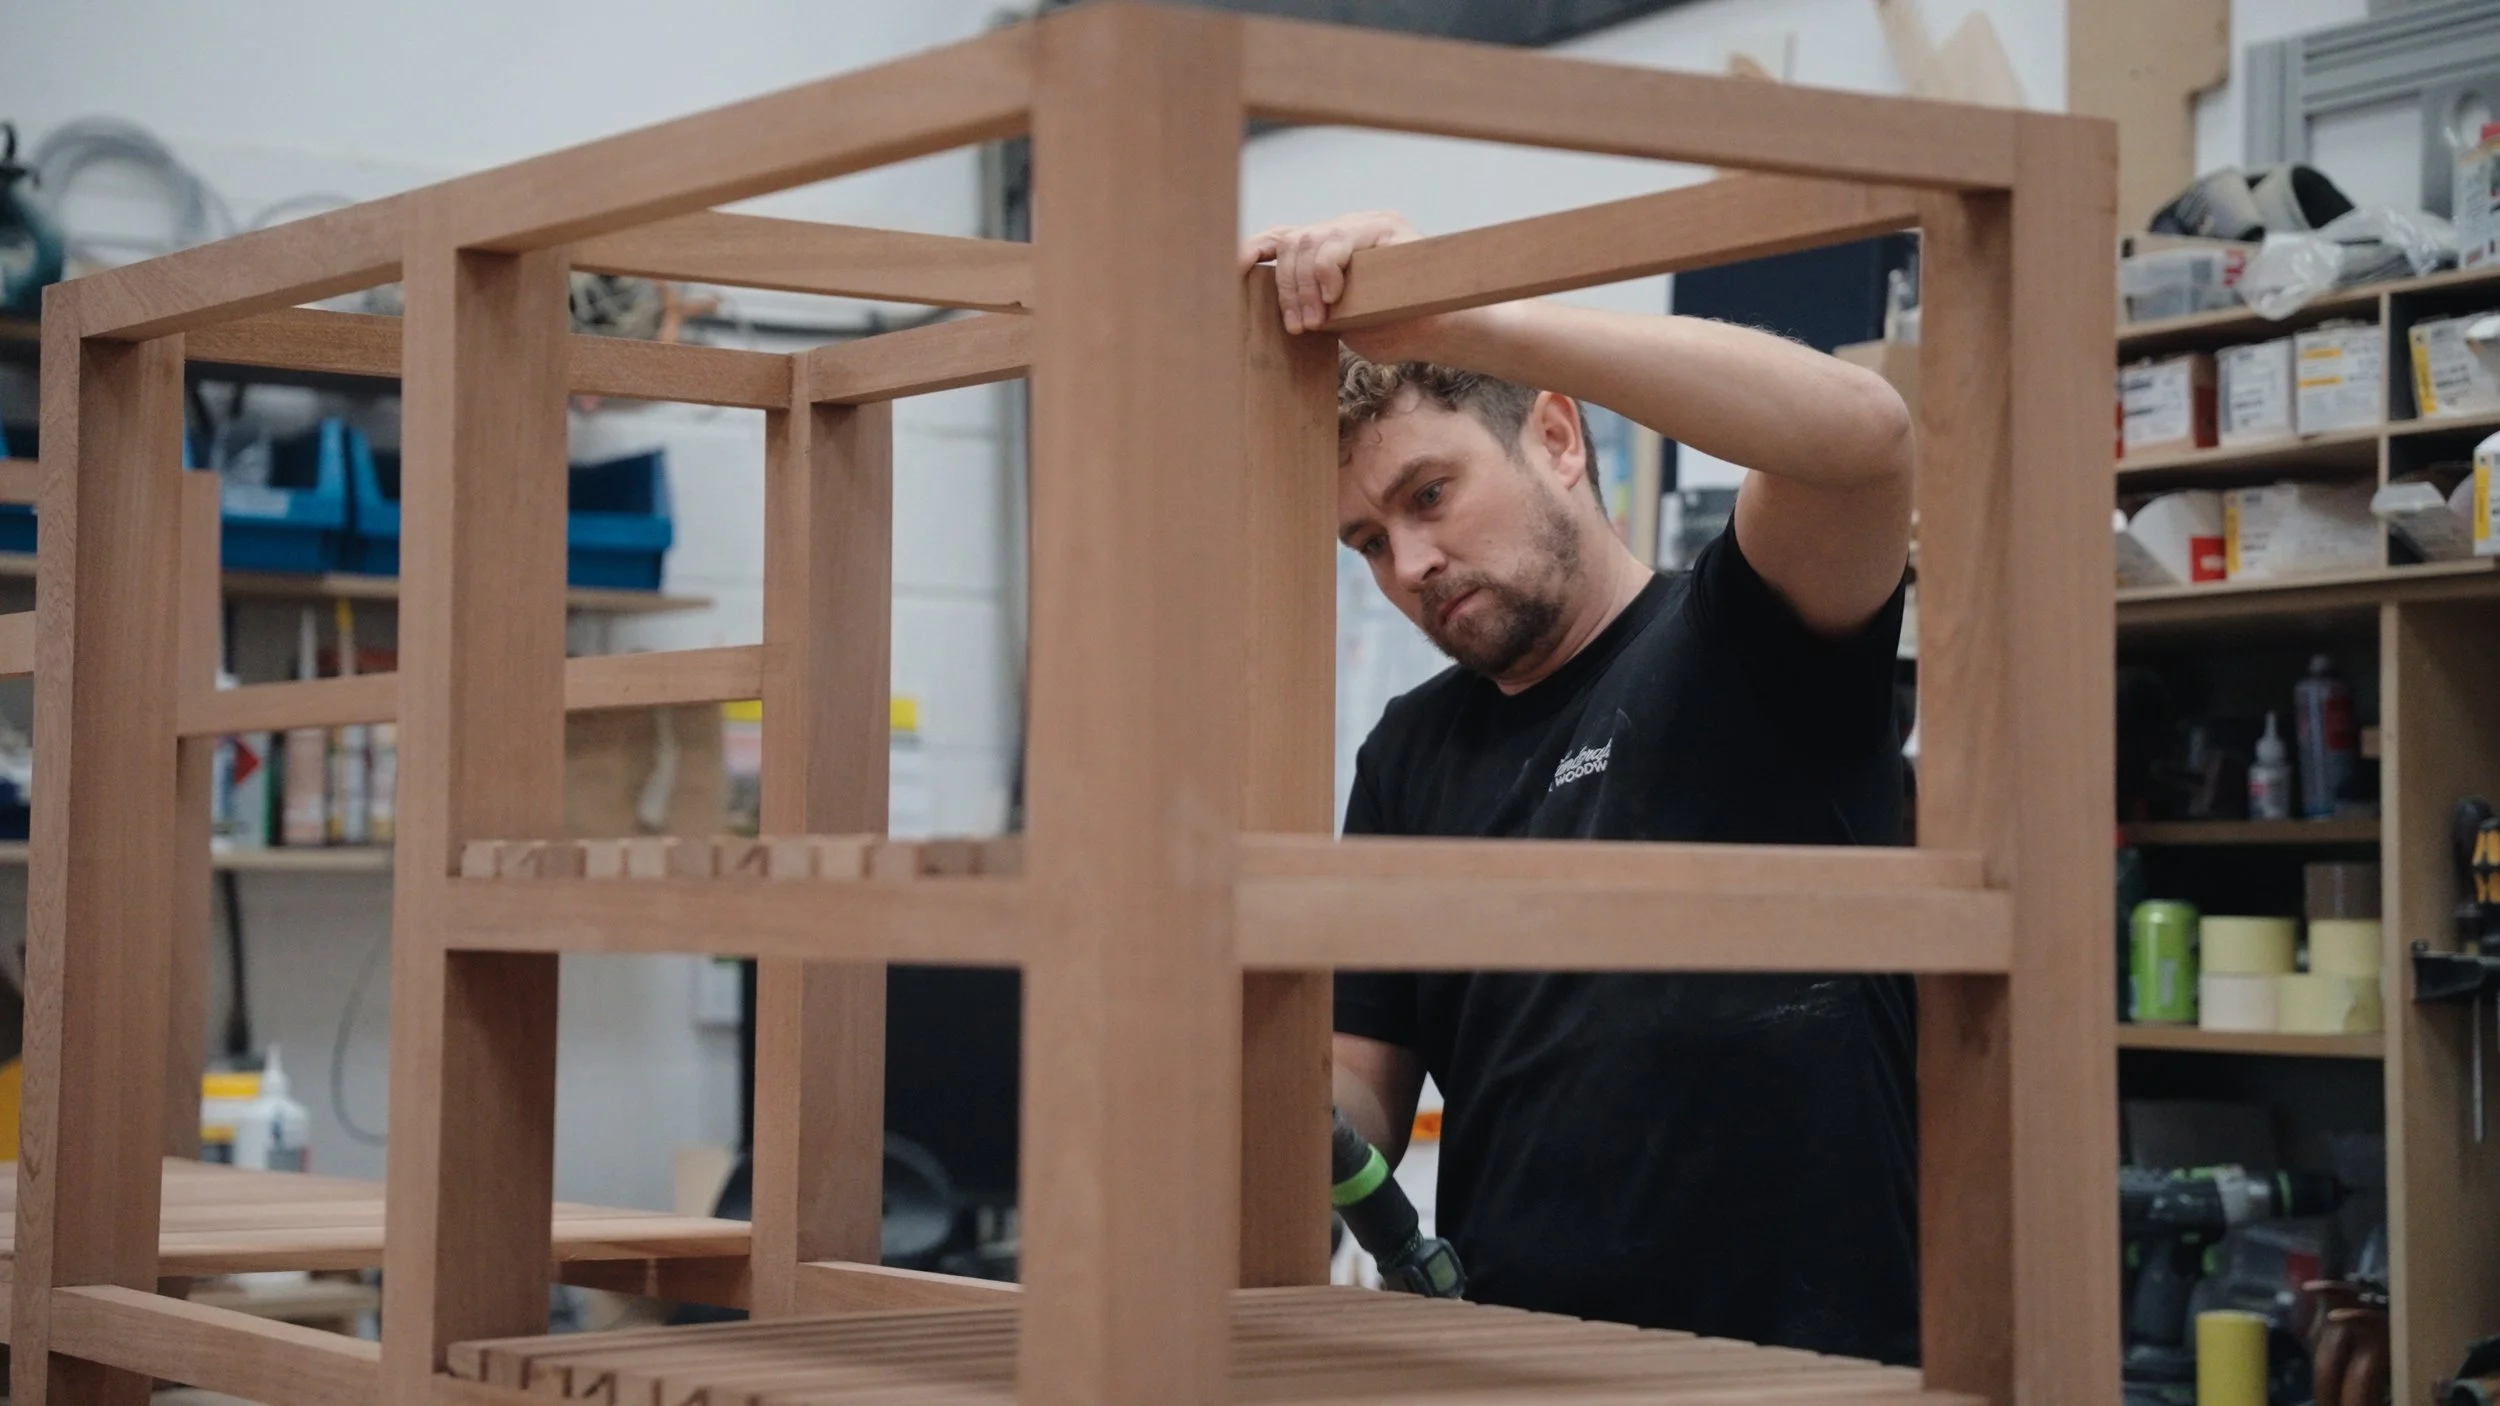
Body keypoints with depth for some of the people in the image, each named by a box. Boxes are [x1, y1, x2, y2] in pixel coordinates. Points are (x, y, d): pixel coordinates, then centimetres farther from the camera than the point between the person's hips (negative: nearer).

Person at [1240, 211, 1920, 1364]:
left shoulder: (1743, 645, -2)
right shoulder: (1411, 752, 13)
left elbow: (1858, 431, -23)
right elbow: (1367, 1089, 14)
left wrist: (1453, 315, -27)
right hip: (1505, 1361, 3)